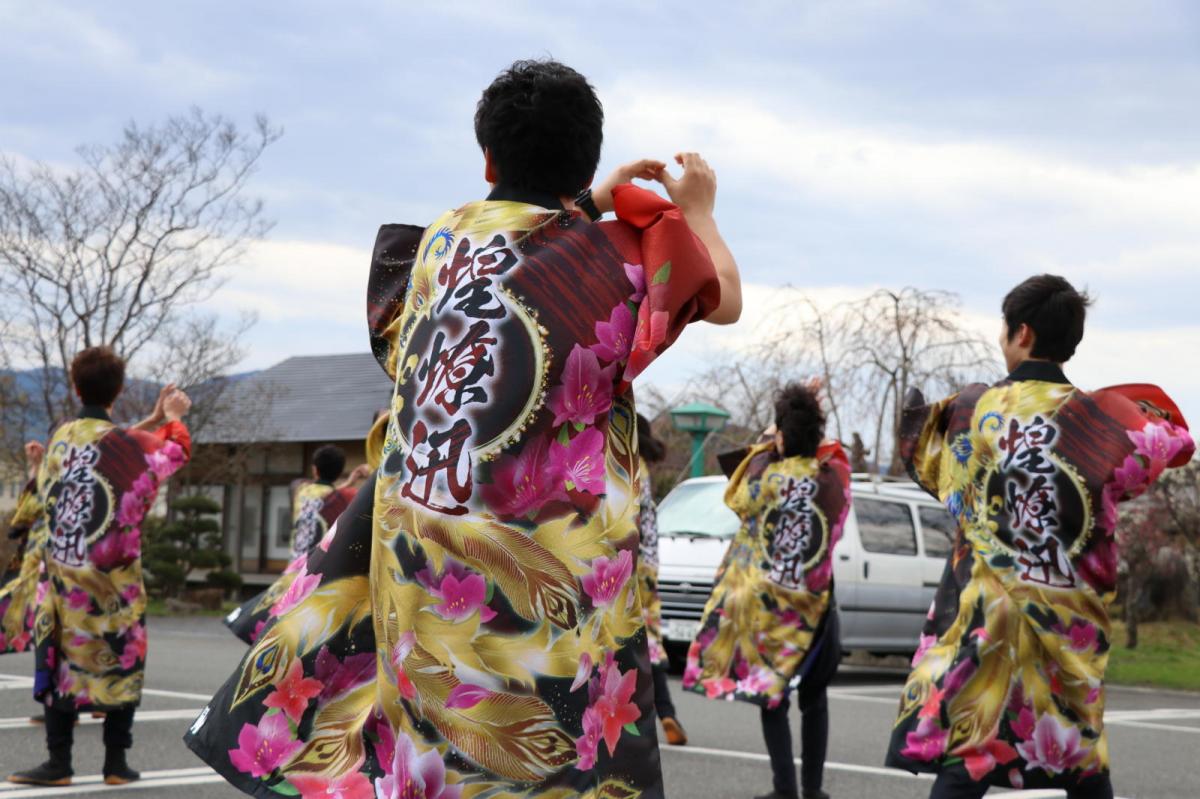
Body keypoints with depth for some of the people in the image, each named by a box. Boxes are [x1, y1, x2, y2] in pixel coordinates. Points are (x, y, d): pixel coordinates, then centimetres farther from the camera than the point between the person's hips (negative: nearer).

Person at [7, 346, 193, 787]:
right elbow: (175, 450, 8)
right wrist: (172, 419, 27)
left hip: (62, 570, 3)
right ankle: (116, 763, 9)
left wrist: (153, 420, 26)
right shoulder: (124, 442, -12)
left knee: (62, 659, 7)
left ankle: (59, 762, 6)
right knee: (121, 661, 7)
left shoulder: (60, 437, 0)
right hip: (114, 576, -3)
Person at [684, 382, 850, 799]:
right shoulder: (834, 473, -7)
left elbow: (738, 499, 4)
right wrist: (807, 417, 4)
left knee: (772, 694, 4)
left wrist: (765, 448, 6)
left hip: (766, 600, -3)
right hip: (814, 603, 3)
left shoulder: (771, 477, -14)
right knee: (814, 697, 15)